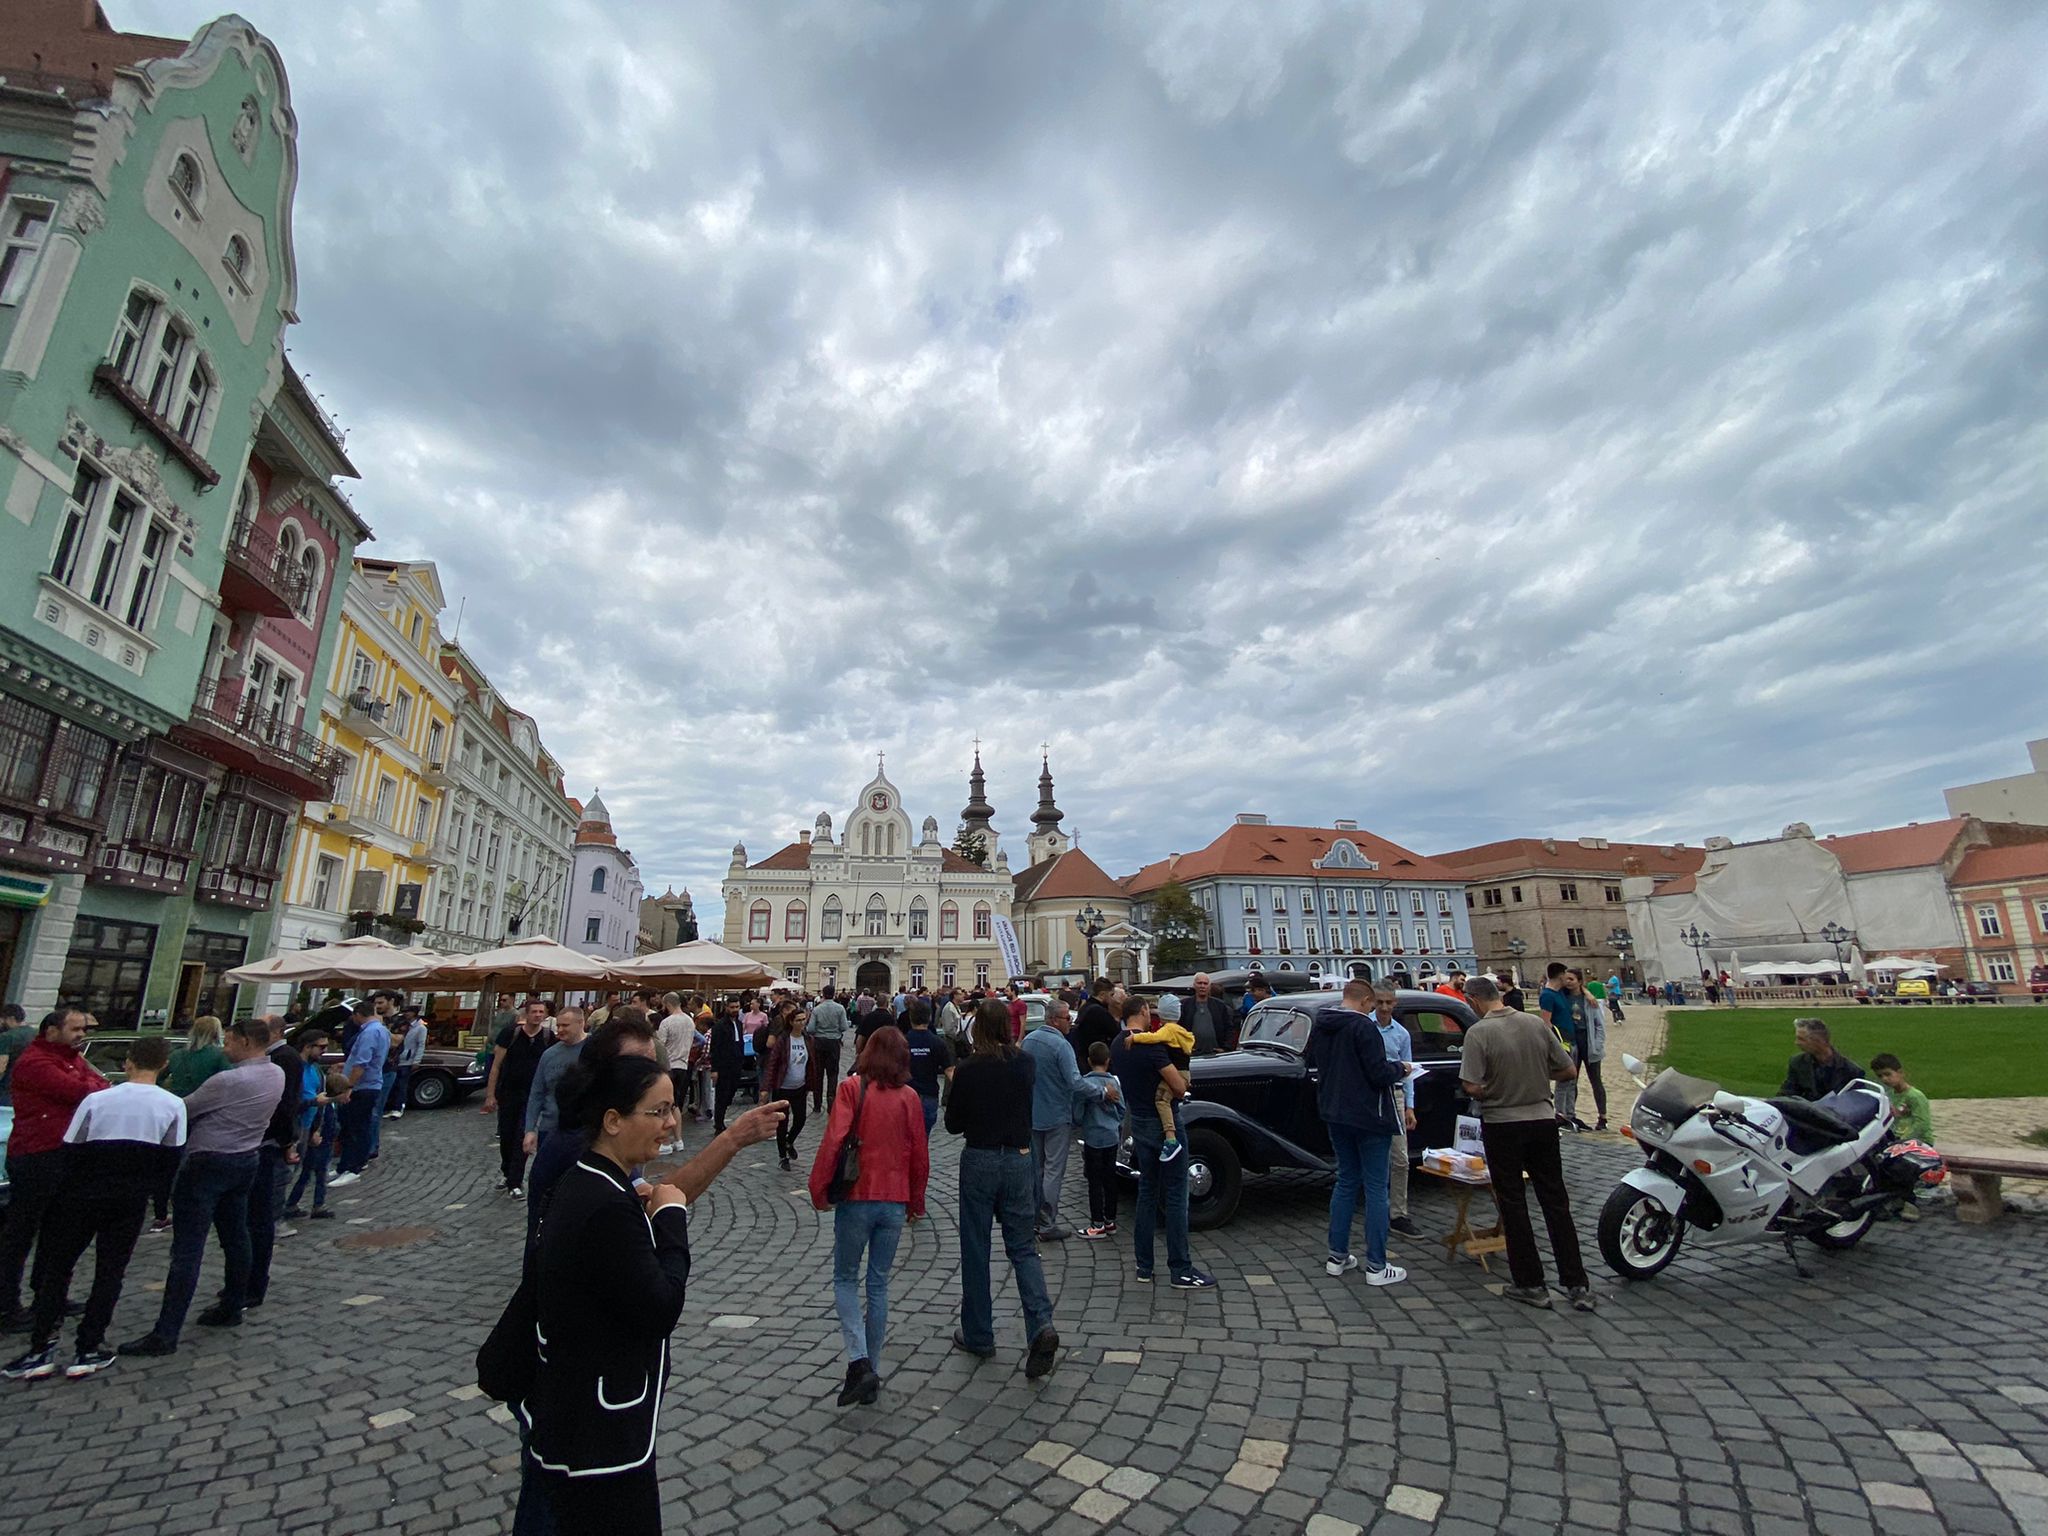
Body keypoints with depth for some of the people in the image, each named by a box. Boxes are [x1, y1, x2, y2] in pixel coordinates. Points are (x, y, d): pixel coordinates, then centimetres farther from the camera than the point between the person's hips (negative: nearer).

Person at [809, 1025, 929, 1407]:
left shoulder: (852, 1089, -9)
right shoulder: (910, 1097, -1)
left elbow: (833, 1140, -16)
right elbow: (920, 1153, 3)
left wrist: (819, 1188, -4)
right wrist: (916, 1201, 16)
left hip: (856, 1198, -2)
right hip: (895, 1202, 3)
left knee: (845, 1279, 14)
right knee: (879, 1283, 15)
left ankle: (859, 1362, 0)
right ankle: (872, 1371, 23)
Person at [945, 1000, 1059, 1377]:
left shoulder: (968, 1070, -15)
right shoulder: (1024, 1063, -4)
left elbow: (953, 1124, -6)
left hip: (979, 1161, -3)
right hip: (1018, 1159, 3)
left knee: (975, 1249, 13)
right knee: (1022, 1246, 13)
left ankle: (978, 1335, 24)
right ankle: (1041, 1325, -5)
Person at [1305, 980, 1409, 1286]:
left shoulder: (1320, 1024, 5)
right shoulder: (1363, 1026, -20)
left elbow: (1309, 1060, 19)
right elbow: (1380, 1073, -21)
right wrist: (1399, 1068, -2)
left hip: (1335, 1114, 7)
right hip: (1368, 1116, -7)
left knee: (1346, 1181, 17)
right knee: (1375, 1187, 2)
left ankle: (1337, 1257, 20)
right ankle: (1376, 1267, 7)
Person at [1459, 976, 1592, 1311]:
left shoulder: (1478, 1033, -17)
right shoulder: (1537, 1024, -3)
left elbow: (1472, 1087, -20)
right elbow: (1569, 1071, 3)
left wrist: (1490, 1092, 2)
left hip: (1502, 1125, -4)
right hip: (1542, 1120, 4)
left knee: (1513, 1205, 8)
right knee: (1556, 1202, 13)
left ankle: (1530, 1284, 16)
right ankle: (1577, 1284, 16)